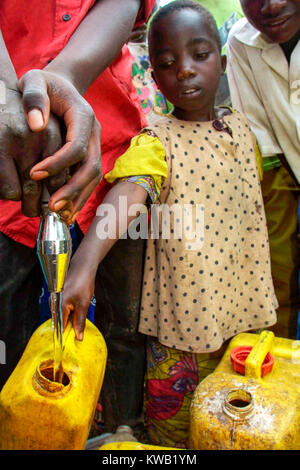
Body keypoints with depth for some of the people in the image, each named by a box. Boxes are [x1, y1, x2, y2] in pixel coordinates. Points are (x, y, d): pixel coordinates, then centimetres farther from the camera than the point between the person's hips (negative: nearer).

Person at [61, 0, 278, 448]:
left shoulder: (241, 127, 4)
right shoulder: (156, 142, -13)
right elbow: (126, 196, -32)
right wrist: (84, 265, -49)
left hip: (244, 303, 5)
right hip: (182, 310, -5)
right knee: (172, 428, 11)